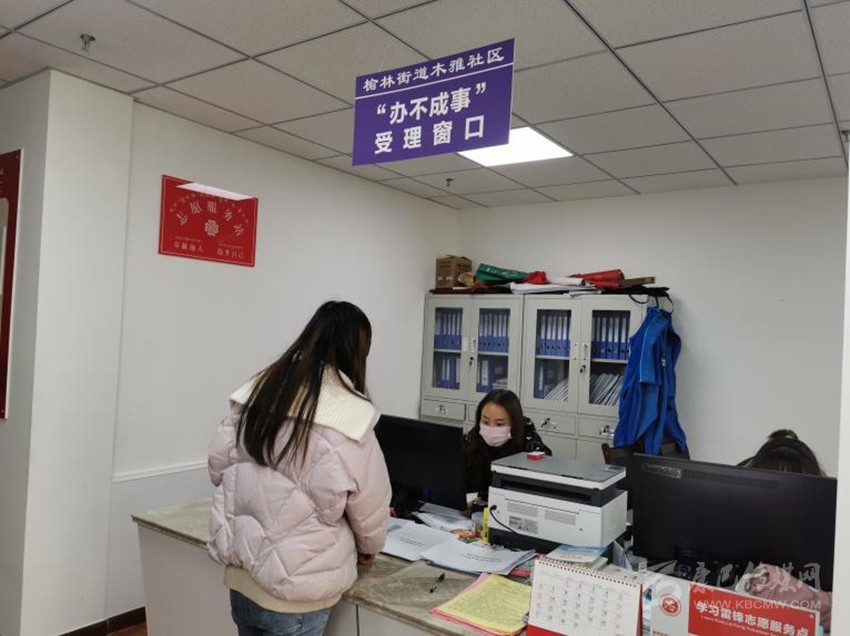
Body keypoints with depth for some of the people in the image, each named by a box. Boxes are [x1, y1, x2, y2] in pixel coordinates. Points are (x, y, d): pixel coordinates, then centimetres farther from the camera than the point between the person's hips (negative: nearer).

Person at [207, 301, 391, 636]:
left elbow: (219, 466, 3)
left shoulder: (258, 390, -3)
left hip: (240, 576, 6)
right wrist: (369, 547, 13)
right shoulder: (349, 414, -19)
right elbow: (370, 505, -8)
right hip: (292, 593, -5)